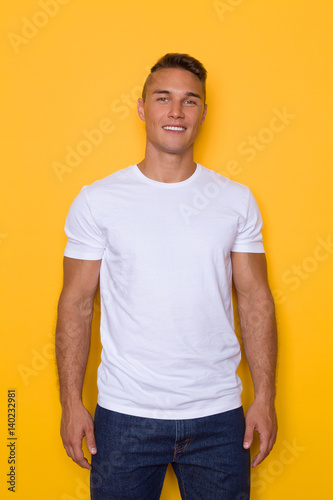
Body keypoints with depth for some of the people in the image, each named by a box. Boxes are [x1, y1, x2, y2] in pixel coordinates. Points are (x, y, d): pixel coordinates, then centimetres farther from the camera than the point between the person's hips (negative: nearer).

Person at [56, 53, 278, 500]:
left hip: (217, 414, 2)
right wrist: (72, 403, -3)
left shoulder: (236, 200, 2)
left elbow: (256, 300, 4)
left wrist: (265, 397, 0)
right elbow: (76, 304, 0)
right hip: (124, 413, -1)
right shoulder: (97, 201, -2)